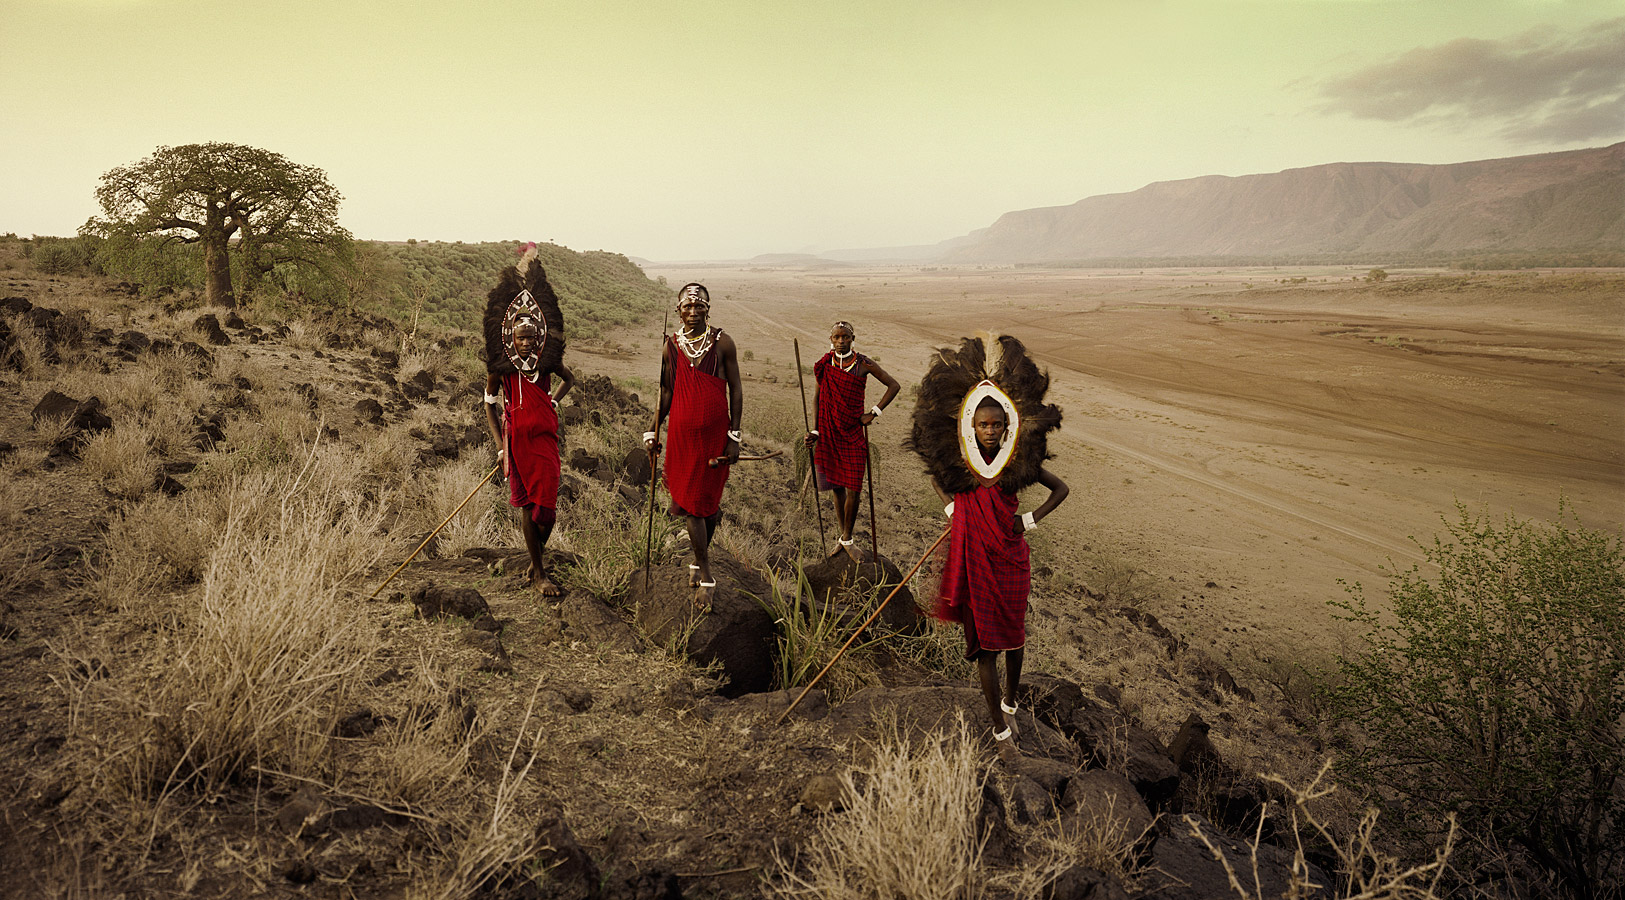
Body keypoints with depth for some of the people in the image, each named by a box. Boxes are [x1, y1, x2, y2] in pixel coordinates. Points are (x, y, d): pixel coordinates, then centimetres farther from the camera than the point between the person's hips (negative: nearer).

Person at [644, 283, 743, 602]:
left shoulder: (722, 342, -3)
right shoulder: (672, 345, 3)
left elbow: (735, 391, 0)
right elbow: (666, 393, 9)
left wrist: (734, 437, -4)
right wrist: (653, 432, 4)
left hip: (715, 433, -1)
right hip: (682, 433, 2)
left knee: (708, 500, 4)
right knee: (689, 503, 2)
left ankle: (699, 561, 27)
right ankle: (706, 574, 16)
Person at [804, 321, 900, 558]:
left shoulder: (864, 364, -4)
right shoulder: (823, 365, 1)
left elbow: (893, 385, 2)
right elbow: (816, 398, 5)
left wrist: (874, 413, -3)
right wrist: (815, 431, -2)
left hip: (853, 432, -1)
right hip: (829, 431, 2)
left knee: (853, 489, -4)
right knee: (837, 486, 10)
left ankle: (847, 539, 14)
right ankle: (843, 534, 27)